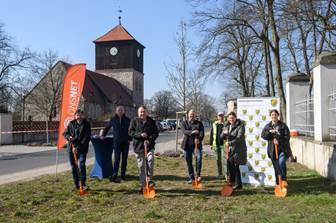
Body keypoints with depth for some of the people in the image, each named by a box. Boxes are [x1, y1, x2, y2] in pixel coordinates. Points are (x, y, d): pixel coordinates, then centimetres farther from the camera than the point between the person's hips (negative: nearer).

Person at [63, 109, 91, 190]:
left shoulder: (86, 125, -6)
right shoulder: (71, 124, 4)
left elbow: (87, 138, -12)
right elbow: (65, 133, 13)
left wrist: (78, 148, -20)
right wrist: (69, 137, -12)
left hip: (82, 149, -4)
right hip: (71, 148, 4)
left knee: (82, 164, -17)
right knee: (73, 166, 9)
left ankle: (83, 183, -6)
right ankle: (76, 184, 22)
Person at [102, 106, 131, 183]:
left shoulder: (127, 120, 2)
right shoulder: (113, 120, 2)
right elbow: (107, 128, 15)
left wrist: (130, 139, -1)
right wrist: (103, 135, 11)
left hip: (125, 142, 1)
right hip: (117, 142, -1)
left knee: (124, 159, 8)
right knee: (117, 159, -7)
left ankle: (123, 174, 19)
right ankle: (114, 176, -8)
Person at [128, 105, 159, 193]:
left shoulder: (151, 122, 4)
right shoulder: (134, 121, 2)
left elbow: (156, 133, 3)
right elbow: (130, 132, -2)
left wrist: (150, 139, -14)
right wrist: (140, 134, -17)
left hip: (149, 146, 0)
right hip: (138, 146, 0)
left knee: (150, 161, -22)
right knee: (141, 167, 6)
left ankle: (150, 180, -1)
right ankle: (143, 185, 18)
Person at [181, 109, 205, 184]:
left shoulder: (199, 123, 9)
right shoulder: (184, 123, 8)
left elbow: (202, 132, -7)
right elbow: (184, 131, -12)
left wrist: (199, 139, -27)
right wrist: (192, 132, -31)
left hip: (197, 143, -1)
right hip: (187, 144, 1)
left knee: (199, 157, -22)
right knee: (188, 161, 5)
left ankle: (198, 175, -10)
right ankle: (191, 177, 18)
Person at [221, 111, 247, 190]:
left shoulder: (240, 125, -8)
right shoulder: (227, 126, 11)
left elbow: (239, 138, -18)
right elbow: (222, 137, 9)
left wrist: (230, 143, -26)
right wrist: (224, 133, -13)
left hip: (238, 149, -6)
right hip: (230, 149, 6)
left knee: (235, 166, -6)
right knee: (229, 165, 7)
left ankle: (238, 184, 5)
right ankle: (232, 182, 23)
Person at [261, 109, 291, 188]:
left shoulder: (283, 125, 1)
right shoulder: (267, 126, 10)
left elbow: (287, 136, -6)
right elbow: (263, 135, -2)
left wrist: (279, 141, -19)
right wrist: (269, 132, -20)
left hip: (283, 149, -3)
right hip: (272, 150, 3)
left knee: (281, 162, -25)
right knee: (276, 168, 8)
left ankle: (284, 179, -4)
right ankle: (278, 184, 19)